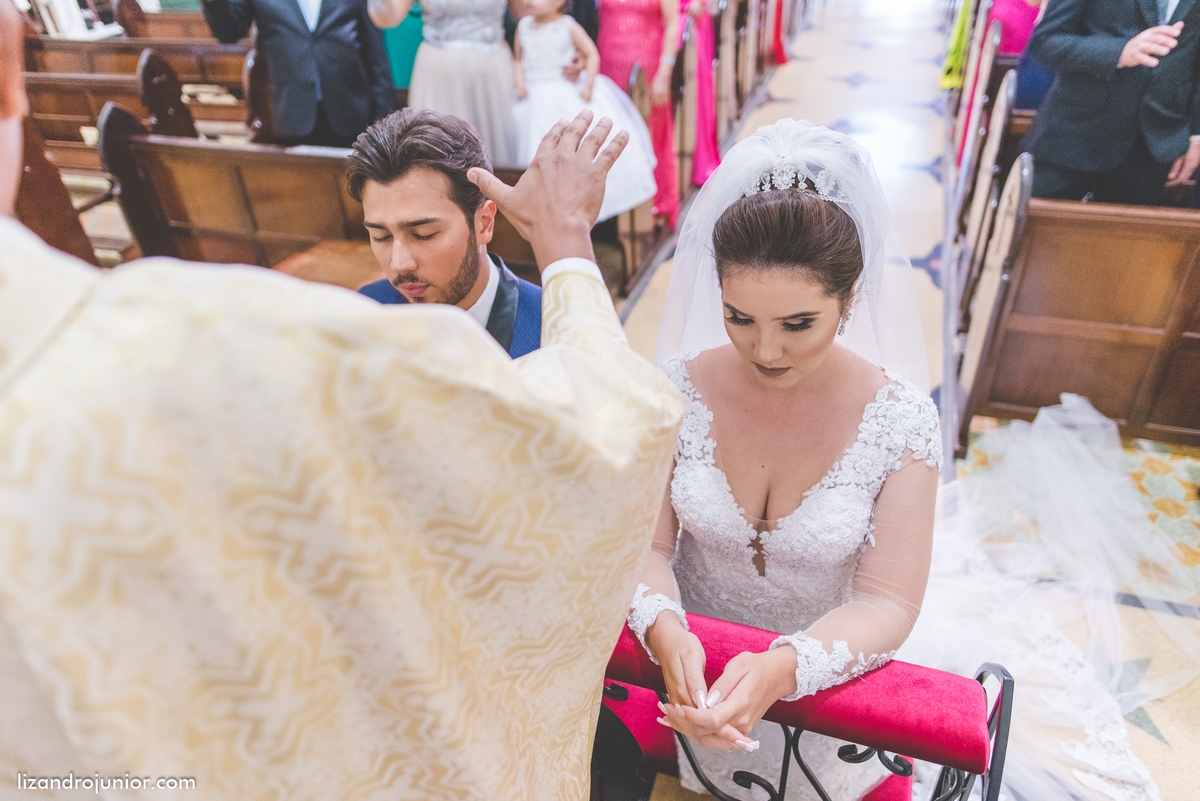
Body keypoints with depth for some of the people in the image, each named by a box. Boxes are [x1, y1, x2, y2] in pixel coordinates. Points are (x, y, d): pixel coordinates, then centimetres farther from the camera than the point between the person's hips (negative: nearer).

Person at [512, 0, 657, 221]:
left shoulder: (568, 26, -7)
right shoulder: (523, 27, 4)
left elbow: (592, 54, -4)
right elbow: (519, 60, 12)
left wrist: (588, 86, -12)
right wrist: (520, 84, -4)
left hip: (571, 97, -3)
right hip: (537, 101, 3)